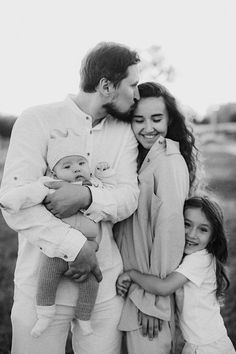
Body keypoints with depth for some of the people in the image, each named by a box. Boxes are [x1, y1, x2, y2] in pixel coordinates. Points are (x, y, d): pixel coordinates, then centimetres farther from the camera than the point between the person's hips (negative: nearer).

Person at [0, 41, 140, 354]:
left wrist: (85, 196, -25)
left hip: (105, 280, 4)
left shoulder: (124, 132, 5)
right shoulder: (37, 121, -9)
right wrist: (76, 246, -23)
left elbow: (129, 197, -6)